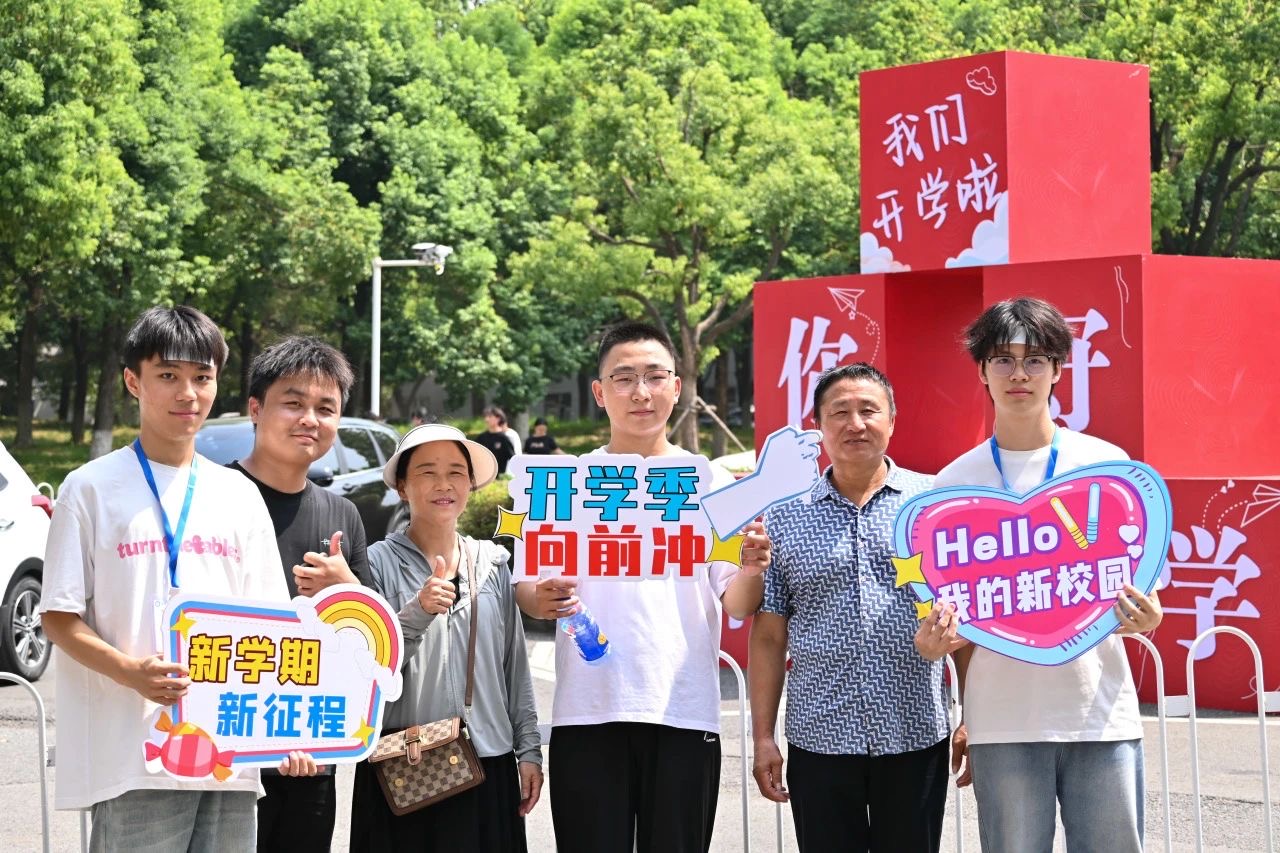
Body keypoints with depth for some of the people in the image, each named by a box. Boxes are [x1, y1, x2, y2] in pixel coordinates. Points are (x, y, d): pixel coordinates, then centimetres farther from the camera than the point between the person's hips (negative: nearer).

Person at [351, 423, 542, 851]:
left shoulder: (493, 564, 9)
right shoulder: (380, 562, -2)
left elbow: (515, 667, 13)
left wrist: (529, 750, 9)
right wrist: (417, 612, -22)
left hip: (489, 765, 3)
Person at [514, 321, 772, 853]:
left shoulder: (712, 483, 6)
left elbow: (736, 608, 5)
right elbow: (526, 584, 8)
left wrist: (750, 572, -18)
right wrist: (541, 601, -15)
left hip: (685, 712, 0)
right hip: (587, 712, 0)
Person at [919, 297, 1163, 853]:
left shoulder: (1106, 464, 5)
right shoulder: (954, 483, 7)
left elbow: (1137, 577, 9)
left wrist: (1144, 615, -13)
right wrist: (936, 635, -10)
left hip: (1101, 714, 0)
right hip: (1004, 722, 0)